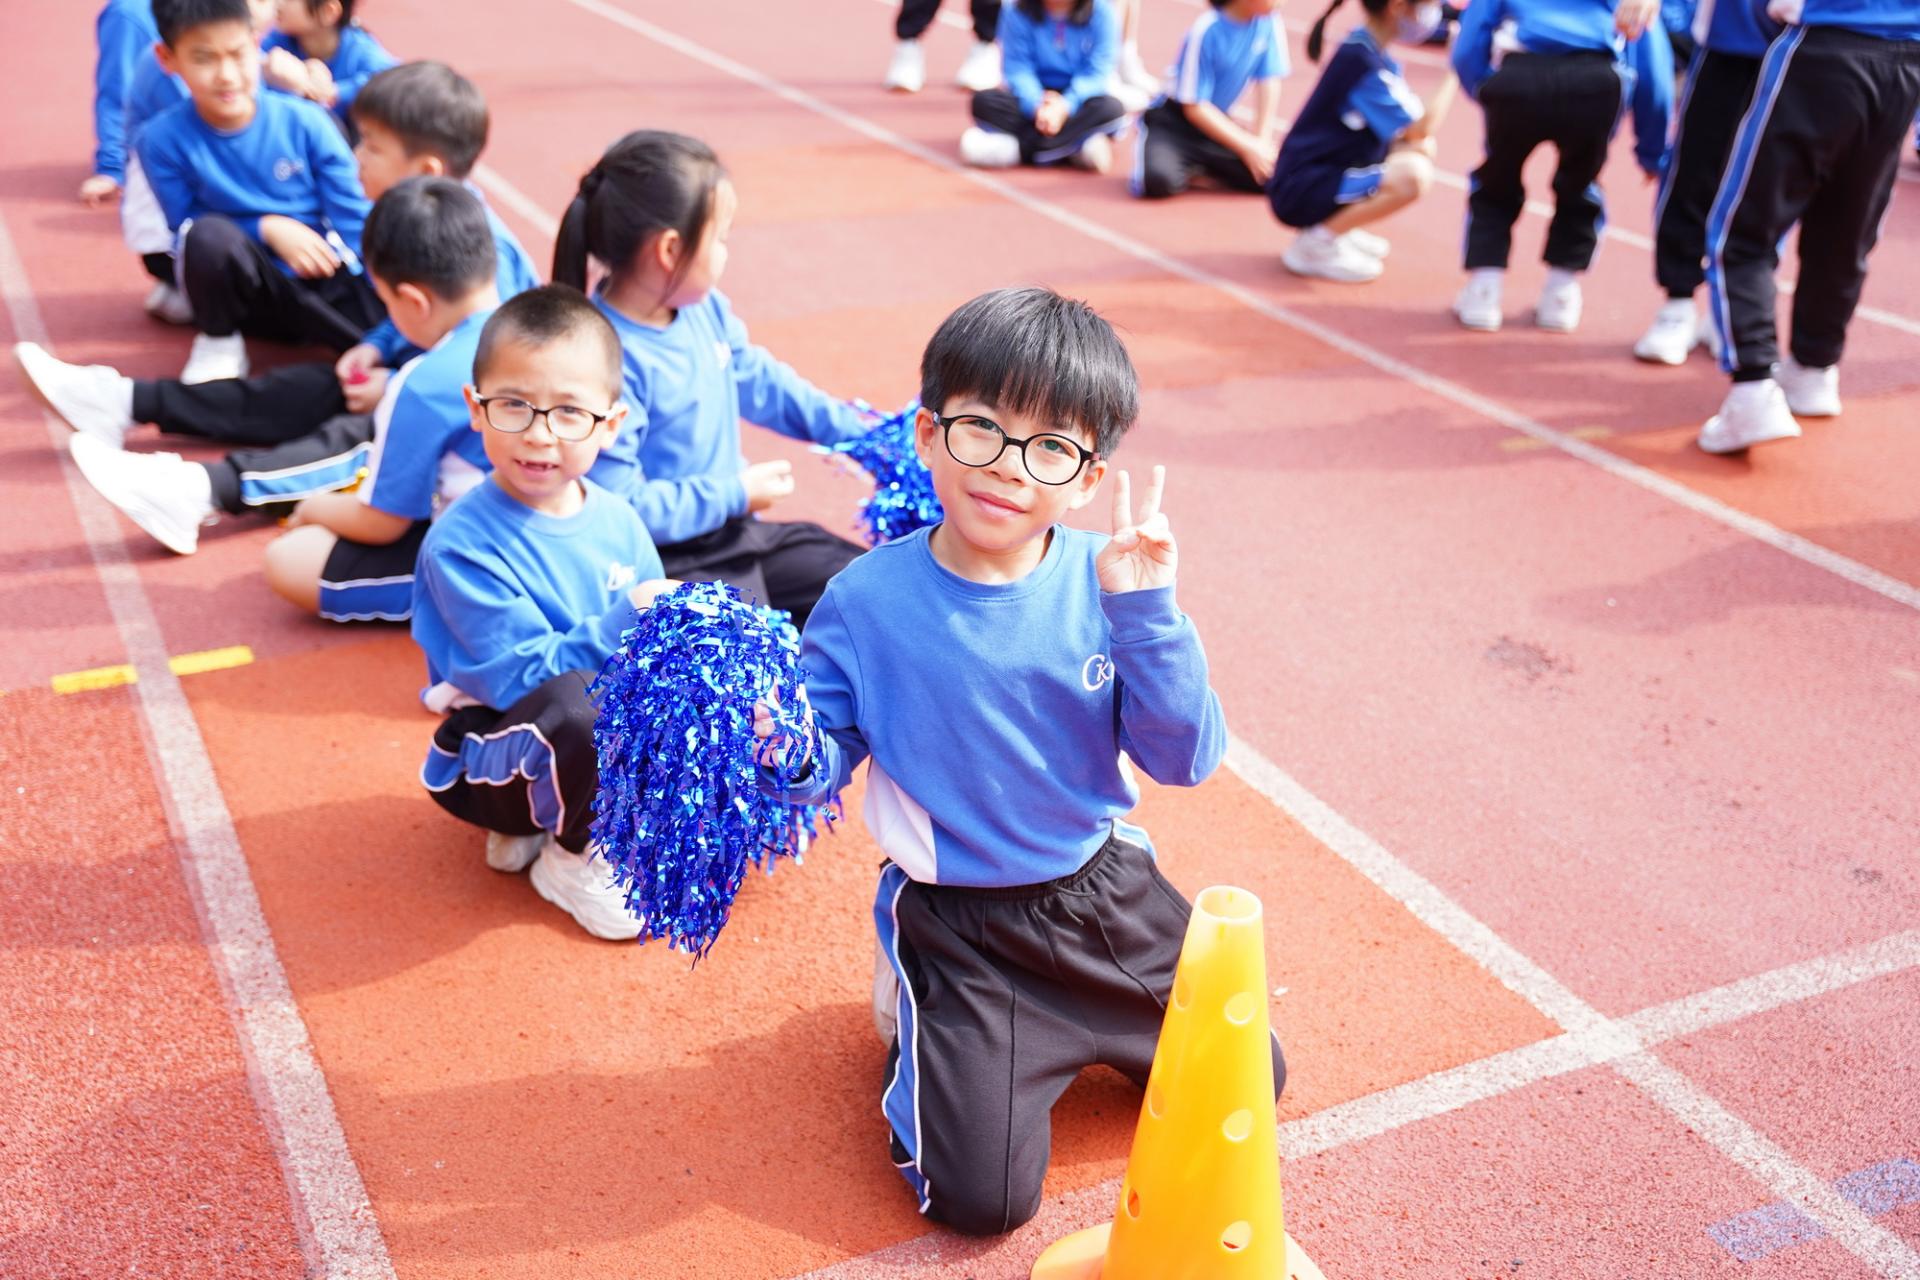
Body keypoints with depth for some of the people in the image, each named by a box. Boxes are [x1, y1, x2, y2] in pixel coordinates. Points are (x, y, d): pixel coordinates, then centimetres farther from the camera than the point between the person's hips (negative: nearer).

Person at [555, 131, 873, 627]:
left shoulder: (705, 309, 0)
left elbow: (757, 380, 18)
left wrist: (852, 429, 14)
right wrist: (733, 494, -18)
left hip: (735, 529, 9)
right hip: (663, 564, -9)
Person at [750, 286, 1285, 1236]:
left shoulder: (1105, 584, -12)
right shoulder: (868, 600, -16)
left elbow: (1184, 761, -16)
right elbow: (825, 763, -10)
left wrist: (1145, 612, -28)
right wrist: (782, 747, -33)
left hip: (1106, 890, 3)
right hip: (954, 922, -3)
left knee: (1248, 1082, 11)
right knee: (981, 1197, -7)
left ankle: (1066, 1029, 32)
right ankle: (921, 1020, 21)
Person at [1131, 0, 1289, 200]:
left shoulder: (1267, 22, -8)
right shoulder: (1206, 31, -23)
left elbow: (1269, 83, -2)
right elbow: (1194, 108, -21)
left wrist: (1262, 141, -14)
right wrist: (1247, 147, -22)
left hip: (1217, 120, 5)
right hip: (1174, 121, -5)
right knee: (1159, 182, -35)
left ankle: (1204, 170, 3)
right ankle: (1183, 165, -1)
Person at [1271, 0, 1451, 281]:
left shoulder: (1370, 52, 8)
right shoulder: (1361, 60, -20)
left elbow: (1412, 128, 9)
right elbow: (1421, 129, -21)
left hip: (1325, 173, 10)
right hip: (1301, 191, -10)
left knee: (1422, 152, 11)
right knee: (1413, 176, -27)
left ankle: (1337, 226, 11)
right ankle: (1314, 244, -11)